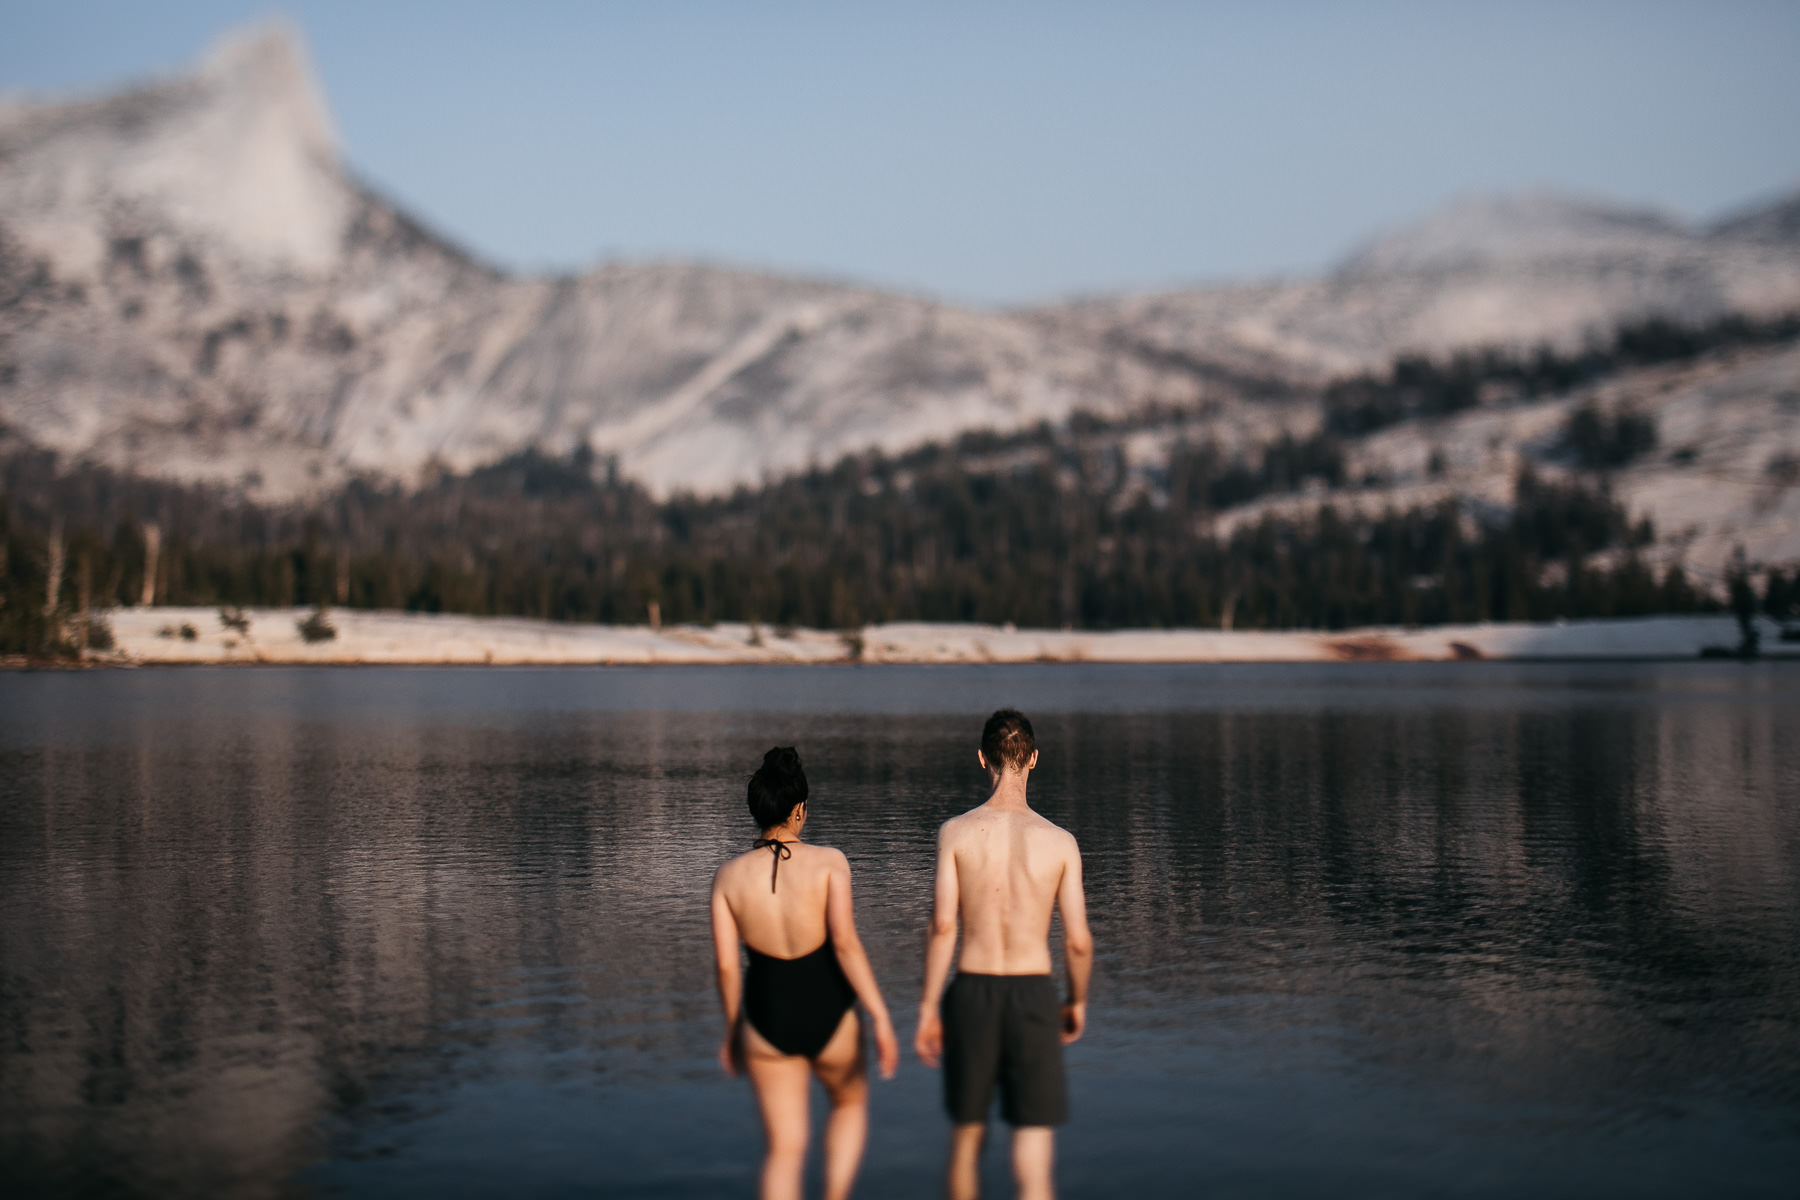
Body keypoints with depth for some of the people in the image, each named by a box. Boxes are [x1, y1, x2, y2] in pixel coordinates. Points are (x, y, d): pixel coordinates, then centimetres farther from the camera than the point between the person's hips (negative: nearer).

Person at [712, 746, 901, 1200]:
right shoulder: (829, 862, -12)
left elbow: (726, 965, -2)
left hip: (767, 1016, 2)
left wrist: (731, 1032, 12)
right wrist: (881, 1017, -17)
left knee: (784, 1149, 12)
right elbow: (845, 943, -21)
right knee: (851, 1102, 29)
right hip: (829, 1015, -2)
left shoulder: (728, 877, -4)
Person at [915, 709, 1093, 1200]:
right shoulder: (1060, 842, -3)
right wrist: (1078, 1001, 17)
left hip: (972, 992, 1)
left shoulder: (956, 832, -5)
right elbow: (1078, 941, -1)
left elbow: (942, 926, -9)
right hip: (1033, 994, -1)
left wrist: (928, 1008, -1)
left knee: (966, 1138, 21)